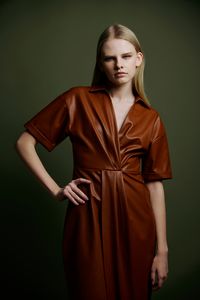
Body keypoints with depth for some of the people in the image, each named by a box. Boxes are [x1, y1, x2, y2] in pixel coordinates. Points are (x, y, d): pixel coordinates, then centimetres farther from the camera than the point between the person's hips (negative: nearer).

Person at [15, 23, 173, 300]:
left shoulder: (151, 119, 4)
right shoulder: (78, 99, -2)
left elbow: (155, 184, 3)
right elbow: (25, 143, 1)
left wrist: (162, 249, 1)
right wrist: (55, 190, -5)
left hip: (135, 219, 2)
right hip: (89, 216, -2)